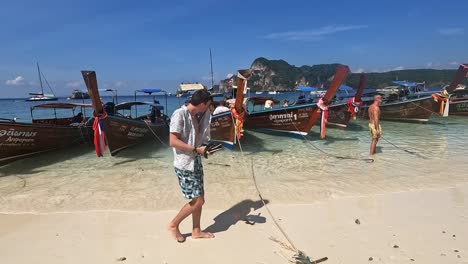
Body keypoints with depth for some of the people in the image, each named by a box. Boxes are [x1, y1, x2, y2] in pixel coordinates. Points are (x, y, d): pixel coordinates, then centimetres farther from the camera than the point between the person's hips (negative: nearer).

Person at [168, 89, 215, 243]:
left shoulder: (196, 116, 8)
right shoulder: (179, 114, -17)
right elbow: (173, 142, -21)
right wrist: (196, 149, -21)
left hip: (196, 162, 8)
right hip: (184, 165, -8)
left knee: (200, 199, 13)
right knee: (197, 201, -2)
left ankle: (196, 231, 29)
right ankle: (173, 225, 19)